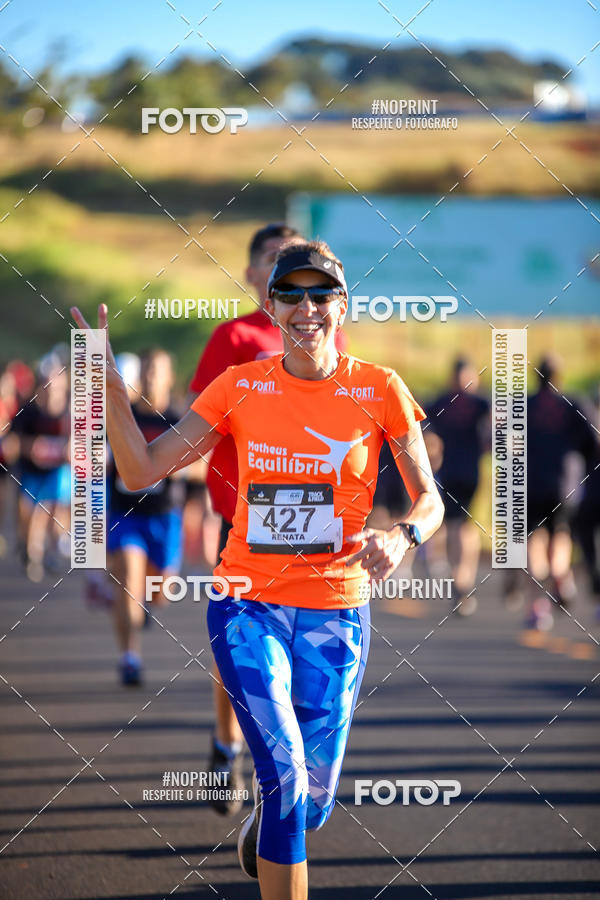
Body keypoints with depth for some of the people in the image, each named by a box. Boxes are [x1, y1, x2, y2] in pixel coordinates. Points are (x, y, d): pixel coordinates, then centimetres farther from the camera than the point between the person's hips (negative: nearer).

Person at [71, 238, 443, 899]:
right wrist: (108, 384, -13)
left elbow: (430, 502, 4)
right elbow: (142, 471, -1)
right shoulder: (239, 387, 1)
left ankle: (262, 818, 47)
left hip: (335, 612, 1)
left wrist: (401, 536, -18)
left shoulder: (379, 390, -2)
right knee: (285, 773, -21)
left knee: (310, 804, 9)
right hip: (248, 603, -1)